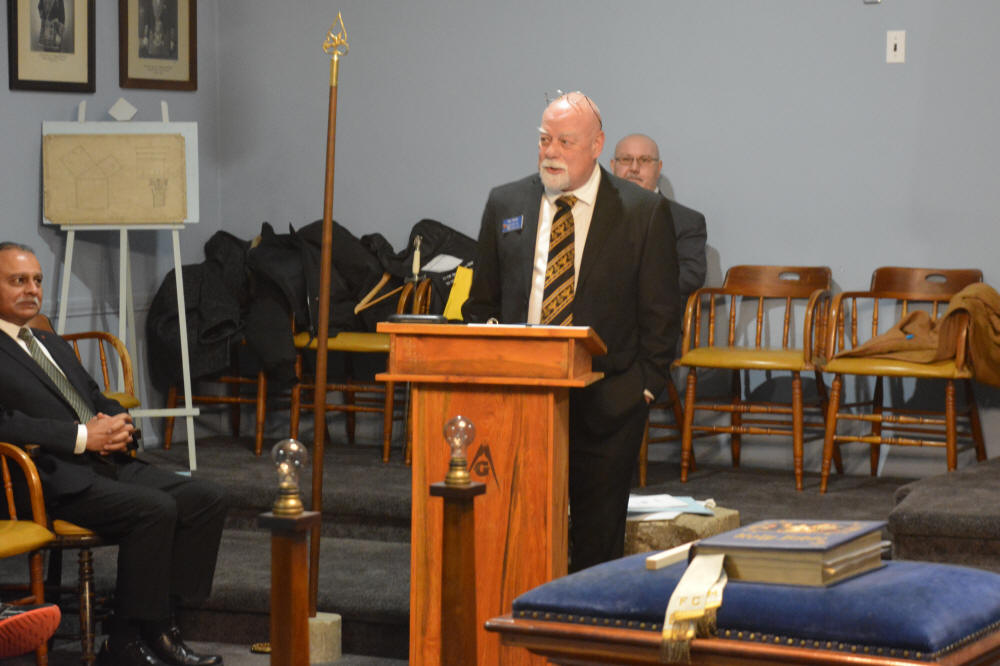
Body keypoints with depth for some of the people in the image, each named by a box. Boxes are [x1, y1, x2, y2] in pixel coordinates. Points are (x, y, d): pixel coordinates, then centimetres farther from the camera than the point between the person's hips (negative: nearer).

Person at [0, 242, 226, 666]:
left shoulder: (54, 345, 27)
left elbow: (99, 400, 29)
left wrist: (118, 424, 3)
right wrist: (83, 437, -18)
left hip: (107, 464, 9)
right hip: (53, 480, -9)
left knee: (206, 499, -9)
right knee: (154, 509, -28)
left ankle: (162, 625, -9)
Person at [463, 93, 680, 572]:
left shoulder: (644, 212, 1)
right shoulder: (505, 204, 9)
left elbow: (660, 311, 2)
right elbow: (482, 302, 14)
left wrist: (646, 385, -6)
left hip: (606, 402, -2)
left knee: (599, 535, 4)